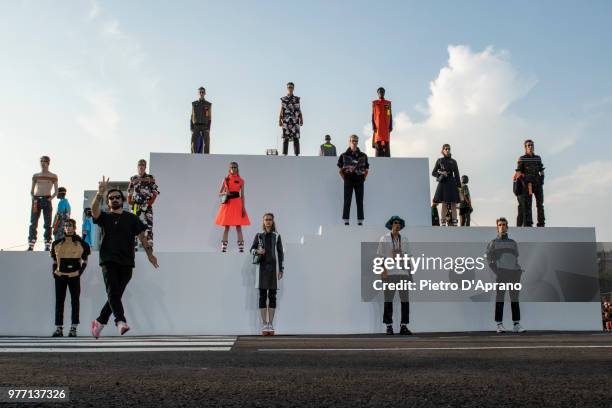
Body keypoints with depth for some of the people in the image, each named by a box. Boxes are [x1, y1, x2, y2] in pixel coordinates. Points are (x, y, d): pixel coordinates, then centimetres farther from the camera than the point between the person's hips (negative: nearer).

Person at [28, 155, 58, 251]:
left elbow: (56, 192, 8)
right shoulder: (35, 175, 14)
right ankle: (31, 246, -6)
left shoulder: (53, 176, 8)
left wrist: (50, 198, -8)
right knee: (33, 223, -5)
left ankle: (47, 246, -6)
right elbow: (32, 190, 14)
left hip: (47, 200, -2)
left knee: (47, 224, -5)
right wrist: (33, 199, -2)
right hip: (36, 200, 2)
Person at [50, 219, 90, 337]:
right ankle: (59, 328, 9)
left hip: (74, 276, -2)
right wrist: (54, 272, 2)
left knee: (75, 301, 0)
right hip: (60, 275, 2)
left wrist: (80, 272, -5)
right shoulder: (57, 243, 8)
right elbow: (54, 261, 14)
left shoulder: (80, 243, 2)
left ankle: (73, 328, 6)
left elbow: (84, 261, 7)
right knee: (59, 301, 3)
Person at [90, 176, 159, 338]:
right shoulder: (104, 217, 11)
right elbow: (94, 210, -10)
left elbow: (141, 235, 10)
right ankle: (121, 322, -28)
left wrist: (149, 253, -1)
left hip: (126, 262, 2)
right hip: (108, 260, -2)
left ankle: (100, 322, 20)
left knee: (116, 295, 4)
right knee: (113, 292, -18)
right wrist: (100, 193, -25)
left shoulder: (131, 218, 14)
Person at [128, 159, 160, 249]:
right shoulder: (133, 179, 15)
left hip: (147, 205, -3)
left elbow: (155, 192, -1)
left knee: (148, 224, -12)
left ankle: (149, 244, -14)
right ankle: (134, 244, 9)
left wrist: (149, 203, -9)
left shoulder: (150, 178, 5)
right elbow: (129, 192, 18)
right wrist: (129, 203, 7)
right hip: (135, 205, 3)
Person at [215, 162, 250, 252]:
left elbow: (242, 195, 4)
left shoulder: (241, 180, 5)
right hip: (227, 204, 1)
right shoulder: (225, 179, 7)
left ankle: (241, 248, 0)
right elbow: (219, 194, 8)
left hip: (237, 204, -1)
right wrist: (225, 193, -14)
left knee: (238, 227, -2)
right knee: (226, 227, 1)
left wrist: (243, 208, -3)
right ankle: (223, 248, 4)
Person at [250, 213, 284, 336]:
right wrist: (258, 251, -11)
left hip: (273, 267, 0)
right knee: (262, 295, -1)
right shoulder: (258, 235, 7)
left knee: (272, 296, 0)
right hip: (262, 267, 0)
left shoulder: (277, 236, 6)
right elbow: (252, 249, 13)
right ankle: (264, 324, 3)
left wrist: (281, 270, -1)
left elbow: (280, 253, 5)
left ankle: (270, 324, 4)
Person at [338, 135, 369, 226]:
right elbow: (340, 170, 7)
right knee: (347, 201, -1)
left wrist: (364, 179, 5)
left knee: (360, 201, 3)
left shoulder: (363, 155, 7)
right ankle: (346, 221, 2)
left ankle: (360, 221, 8)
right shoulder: (344, 155, 2)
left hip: (359, 181, 2)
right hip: (348, 182, -1)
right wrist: (344, 179, 1)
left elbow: (366, 169, 13)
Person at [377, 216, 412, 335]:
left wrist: (410, 273, 11)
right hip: (390, 273, -3)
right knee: (388, 300, 1)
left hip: (403, 273, 3)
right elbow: (381, 257, -1)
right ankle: (389, 326, 8)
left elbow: (407, 257, 15)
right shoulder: (384, 239, 3)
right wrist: (383, 271, -11)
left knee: (405, 300, -1)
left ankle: (403, 326, 5)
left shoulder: (404, 240, 14)